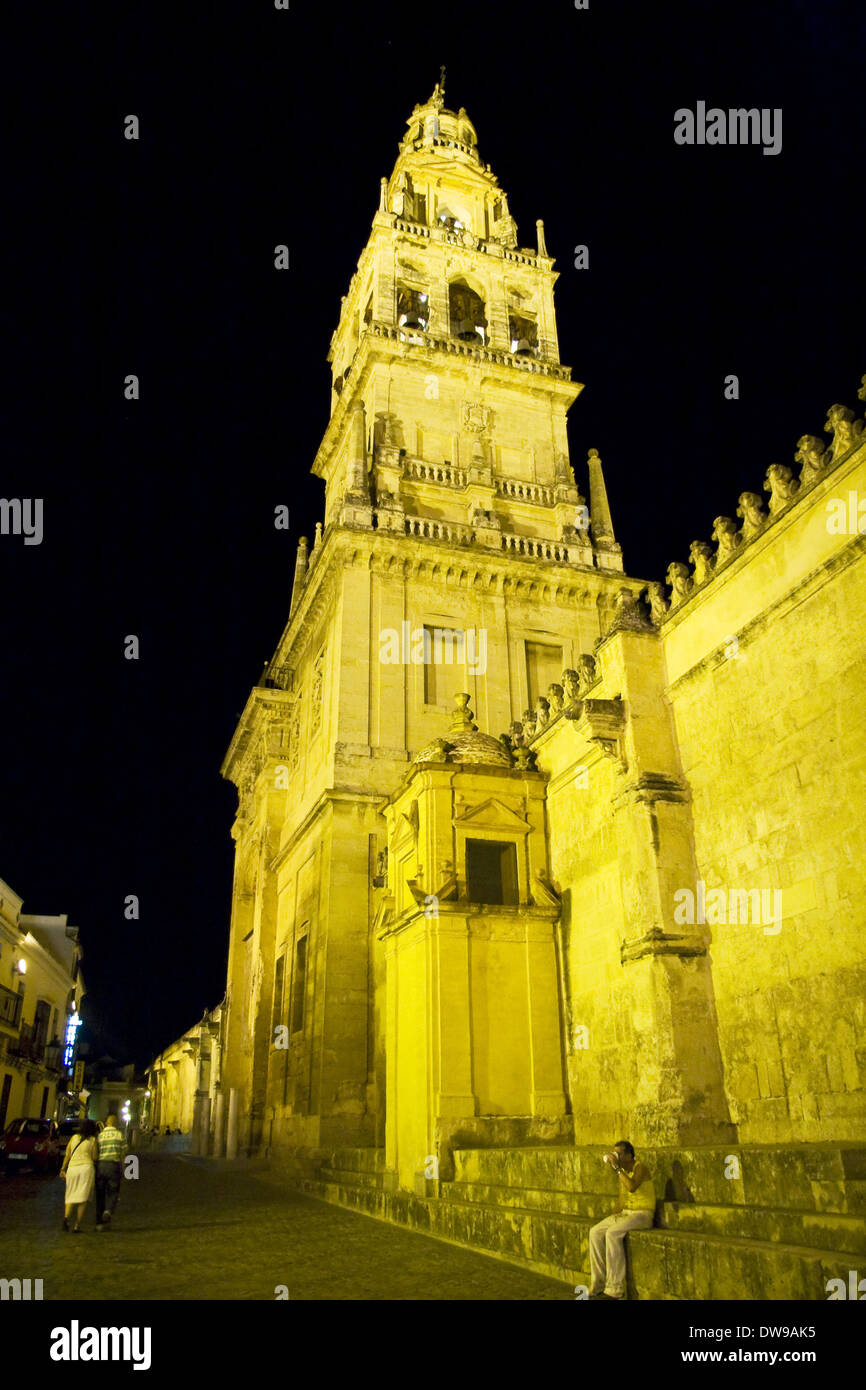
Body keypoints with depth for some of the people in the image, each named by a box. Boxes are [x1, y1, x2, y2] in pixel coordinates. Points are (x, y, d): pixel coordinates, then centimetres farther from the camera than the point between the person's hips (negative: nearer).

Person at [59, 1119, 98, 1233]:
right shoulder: (93, 1140, 2)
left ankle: (66, 1216, -16)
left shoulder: (74, 1137, 10)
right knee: (82, 1198, 4)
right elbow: (94, 1158, 2)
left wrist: (63, 1169, 13)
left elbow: (67, 1155, 7)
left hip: (72, 1168, 3)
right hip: (87, 1168, -3)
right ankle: (77, 1226, 0)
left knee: (71, 1196, 12)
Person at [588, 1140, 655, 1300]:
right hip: (624, 1213, 8)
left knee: (612, 1233, -30)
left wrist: (617, 1167, -25)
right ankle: (598, 1286, -9)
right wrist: (612, 1216, 6)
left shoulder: (640, 1168, -11)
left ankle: (615, 1289, -24)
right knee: (595, 1232, -12)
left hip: (642, 1214, -8)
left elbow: (632, 1187, -31)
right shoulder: (623, 1172, 13)